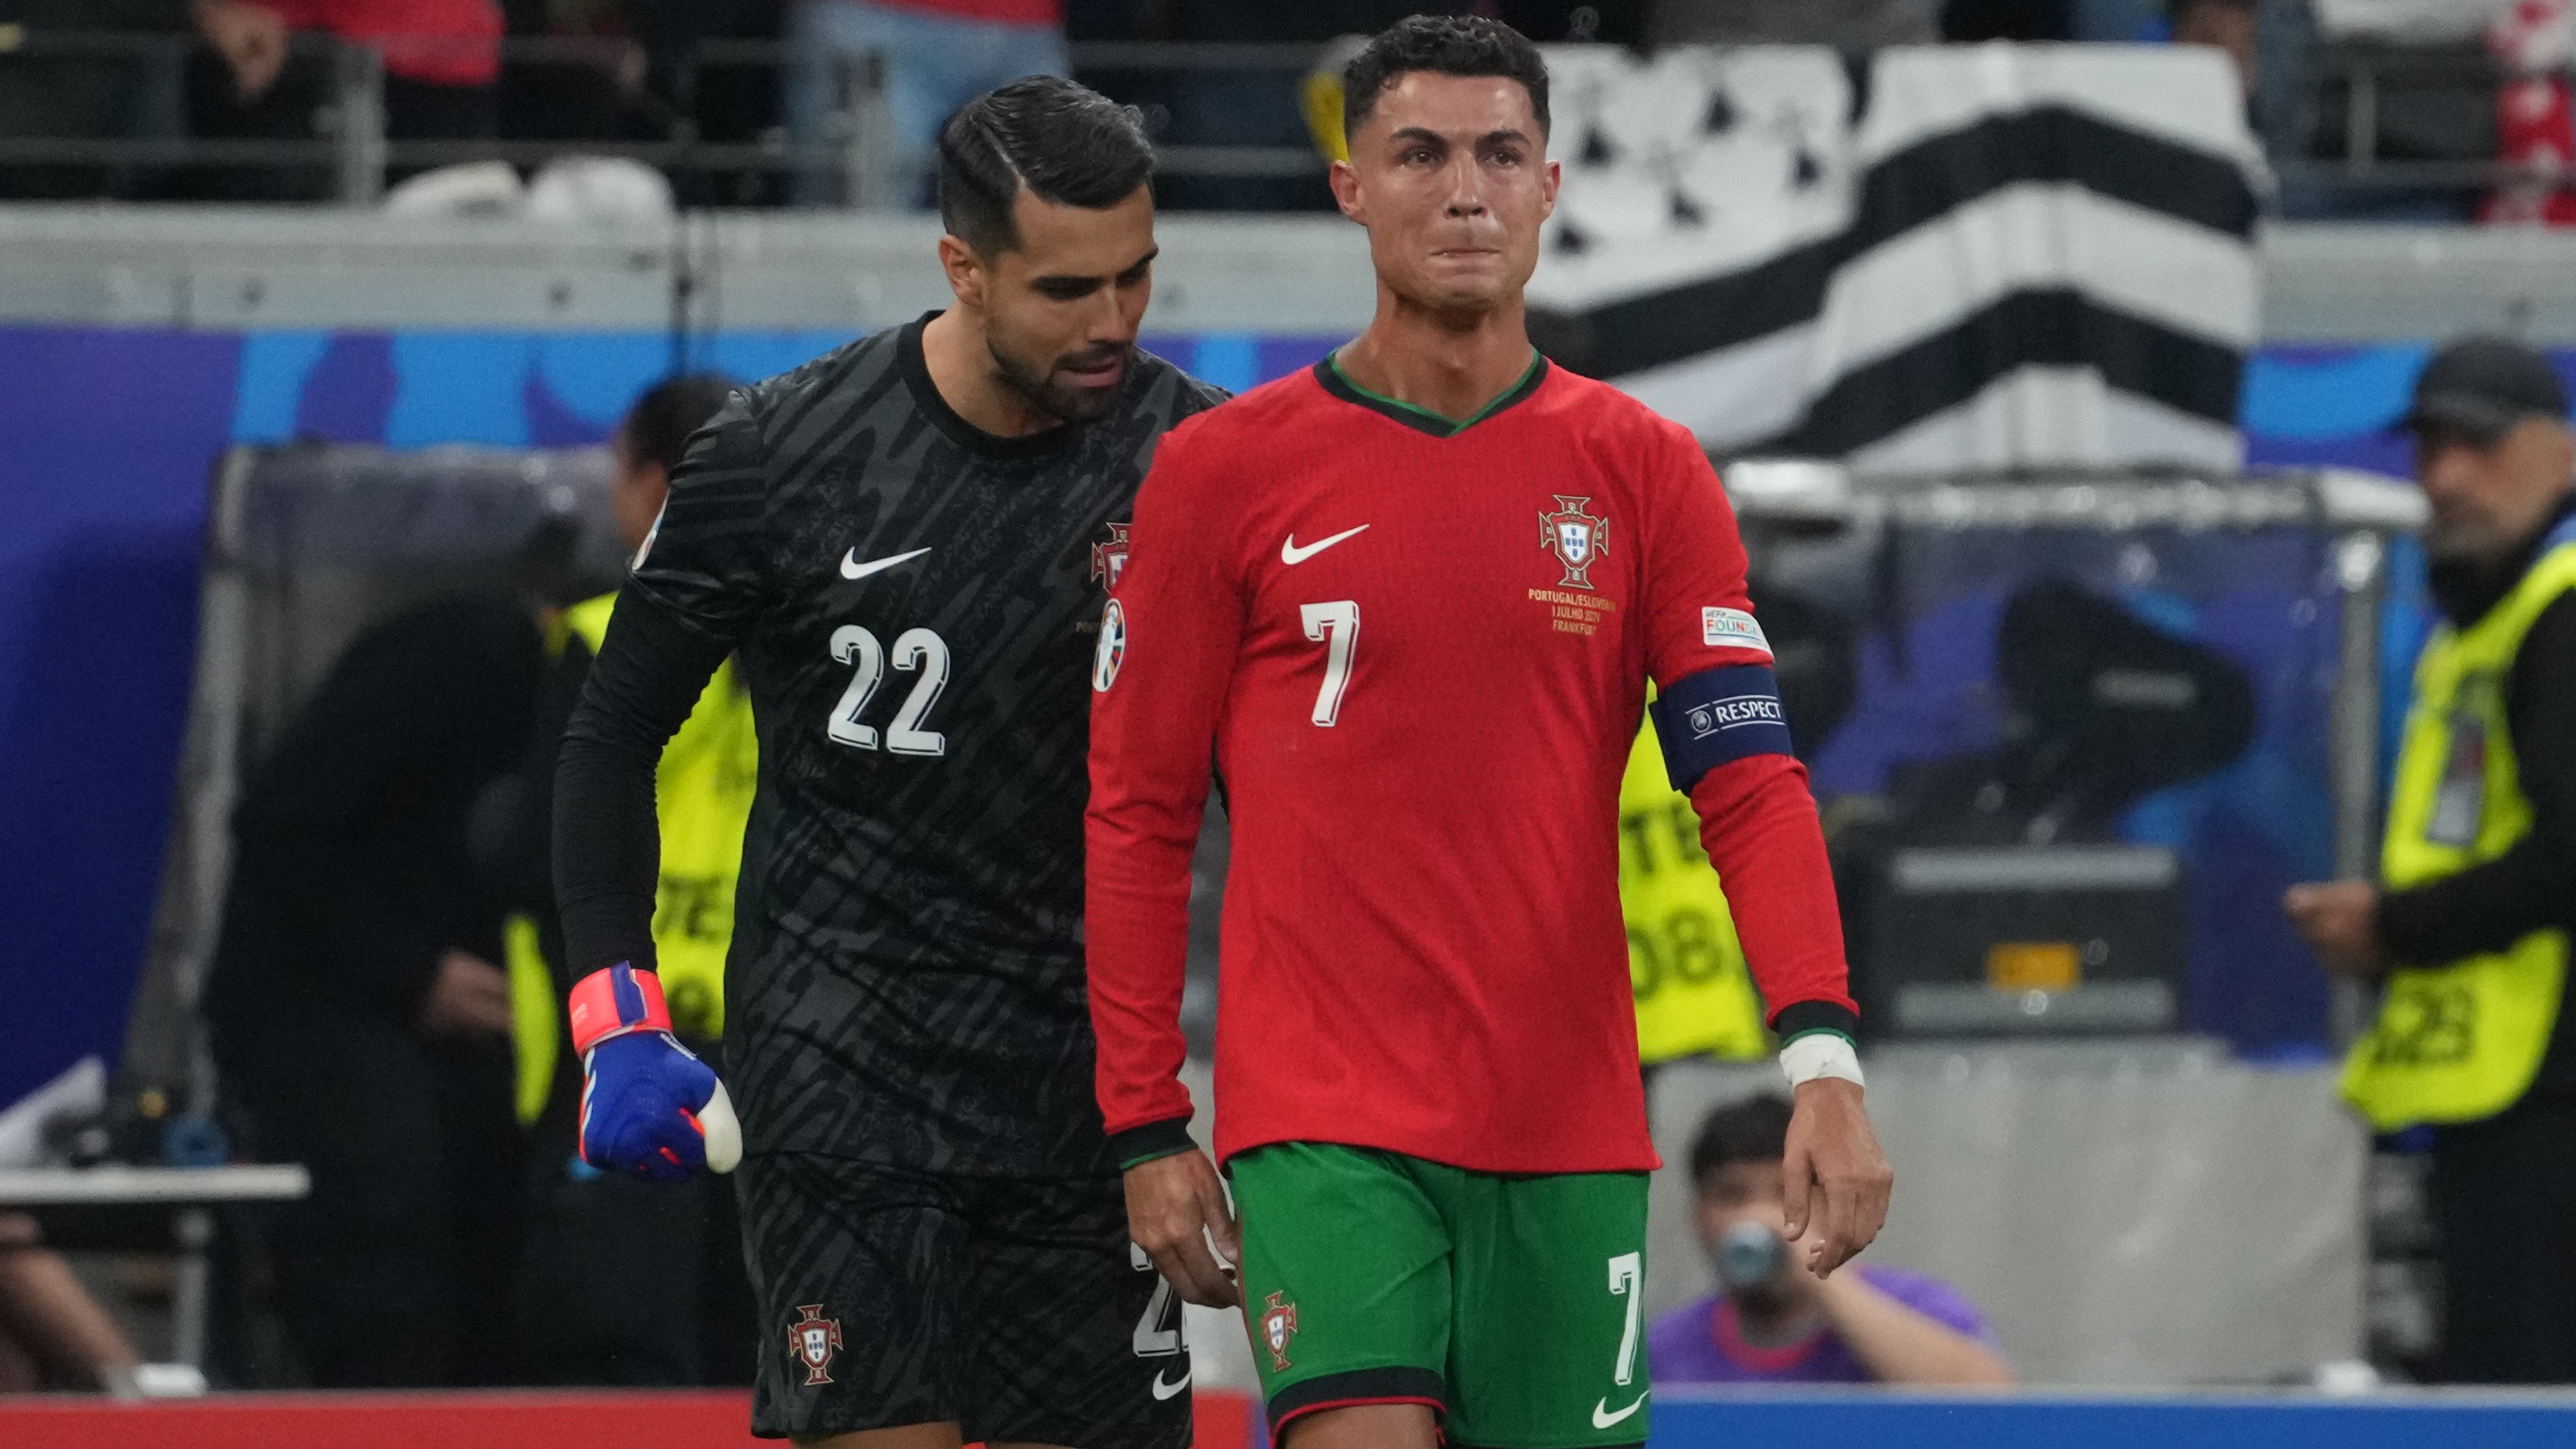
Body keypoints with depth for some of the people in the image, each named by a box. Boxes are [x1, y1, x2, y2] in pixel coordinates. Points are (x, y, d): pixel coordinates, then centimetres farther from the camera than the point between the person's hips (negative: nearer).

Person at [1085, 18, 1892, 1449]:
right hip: (1322, 1117, -2)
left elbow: (1751, 780, -2)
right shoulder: (1223, 471, 1)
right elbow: (1138, 812, 5)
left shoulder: (1645, 473, 5)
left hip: (1571, 1133, 2)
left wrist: (1824, 1061, -16)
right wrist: (1147, 1129, 1)